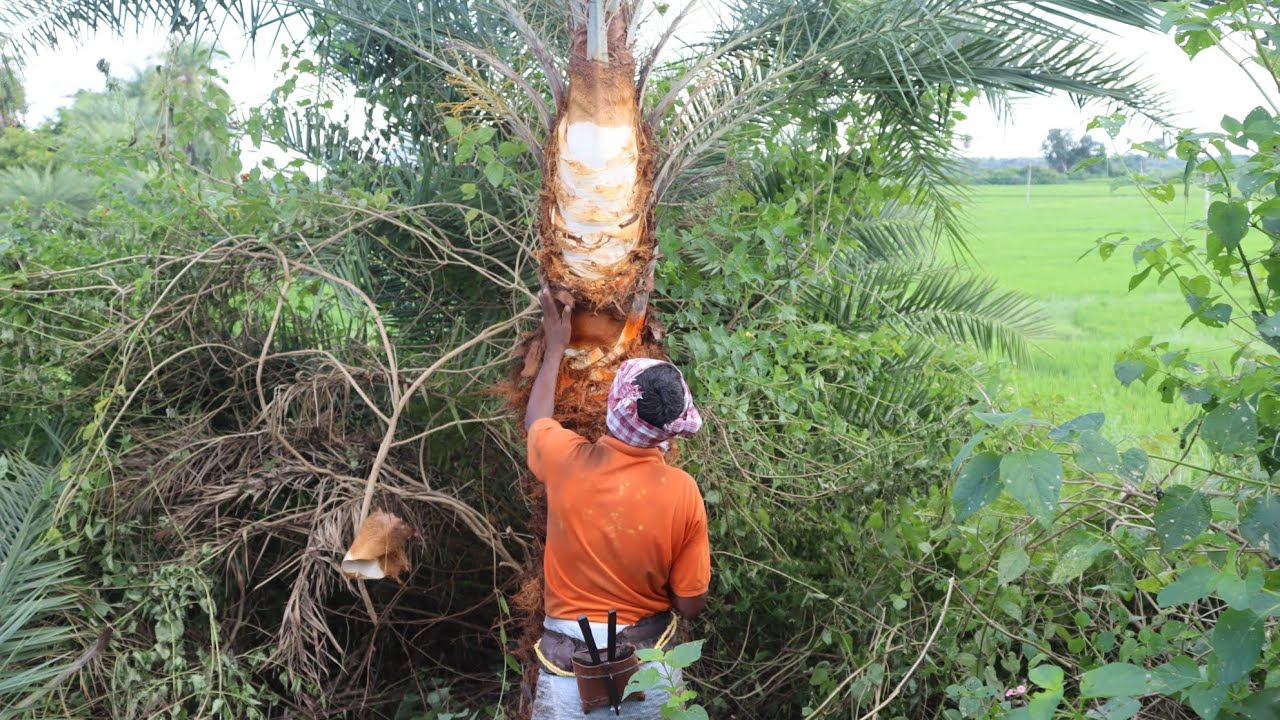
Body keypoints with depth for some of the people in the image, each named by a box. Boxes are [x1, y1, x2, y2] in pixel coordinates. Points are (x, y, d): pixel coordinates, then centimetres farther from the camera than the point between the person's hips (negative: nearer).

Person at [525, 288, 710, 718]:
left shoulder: (567, 460, -14)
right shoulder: (682, 492, -15)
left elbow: (535, 420, 12)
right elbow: (691, 605, -7)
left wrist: (556, 346, 22)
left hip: (569, 663, 0)